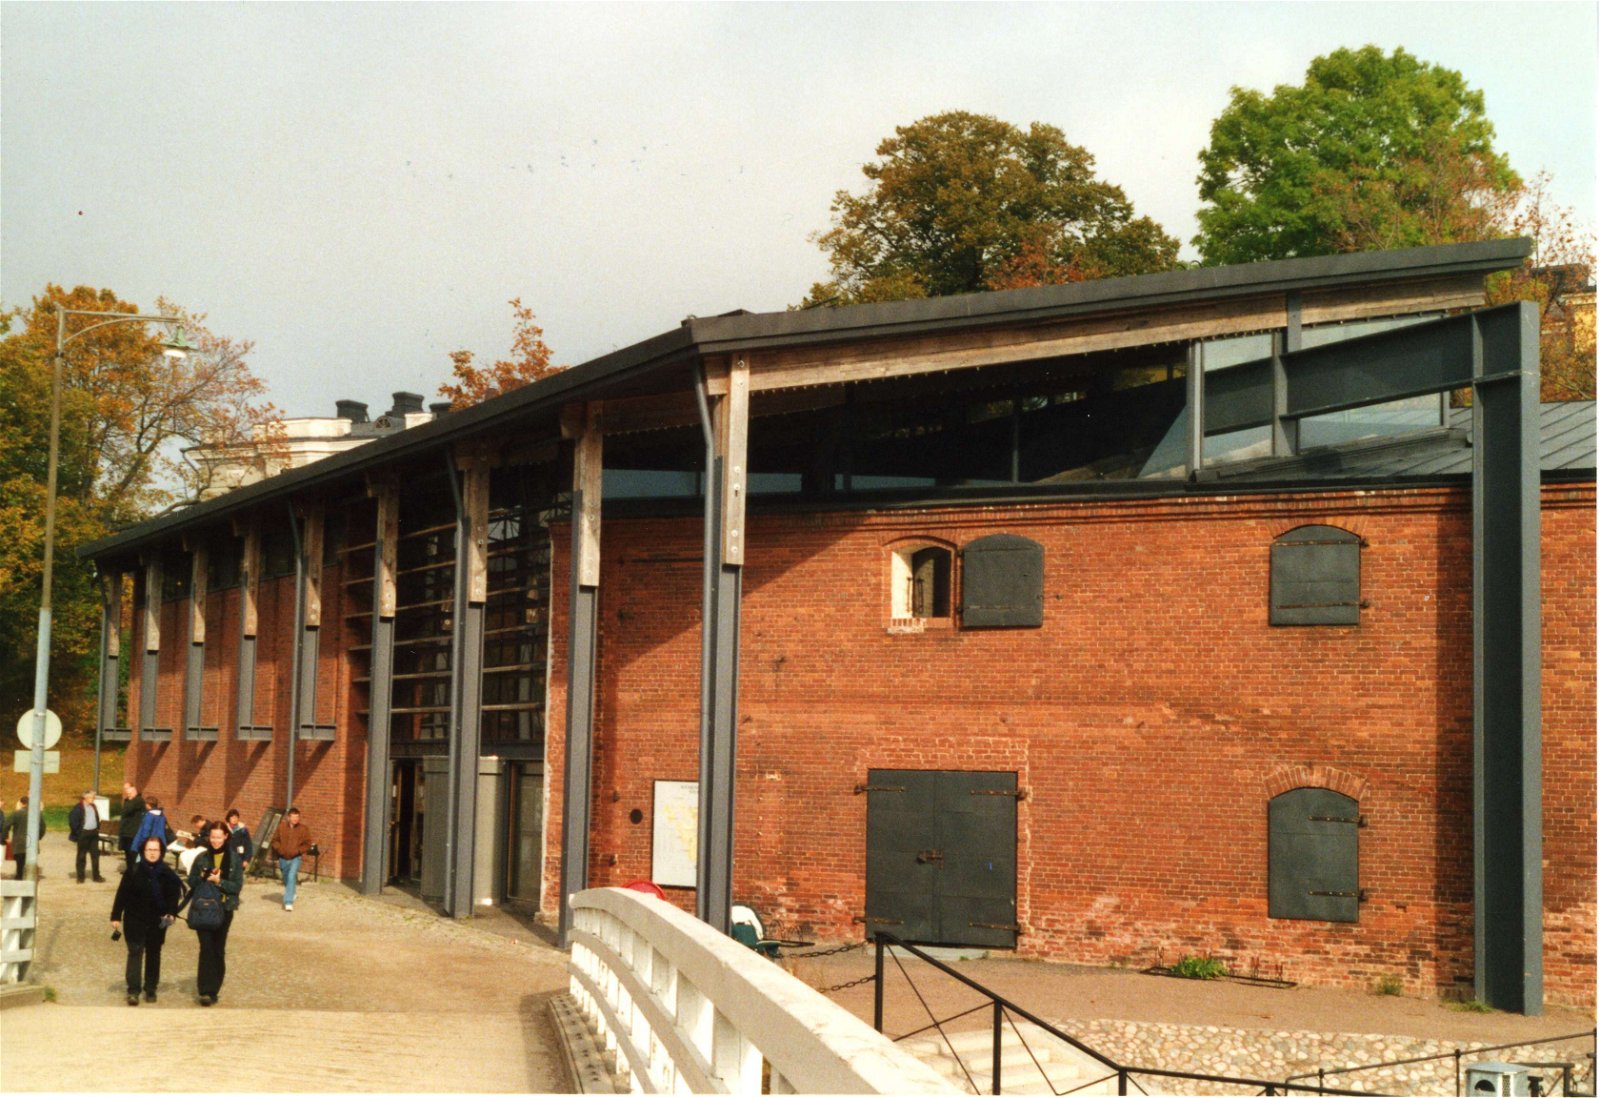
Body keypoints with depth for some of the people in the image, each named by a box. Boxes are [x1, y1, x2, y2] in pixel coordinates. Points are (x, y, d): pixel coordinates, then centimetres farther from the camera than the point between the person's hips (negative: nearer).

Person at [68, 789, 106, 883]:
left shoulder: (94, 807, 12)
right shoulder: (78, 808, -9)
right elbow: (72, 820, -13)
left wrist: (97, 828, 11)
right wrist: (76, 831, -13)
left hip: (93, 833, 6)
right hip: (83, 834, -6)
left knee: (95, 854, 6)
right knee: (81, 855, 2)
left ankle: (96, 876, 11)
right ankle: (80, 877, 7)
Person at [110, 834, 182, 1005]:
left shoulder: (167, 874, -1)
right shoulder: (133, 872, -6)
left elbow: (174, 895, 5)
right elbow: (121, 895, -3)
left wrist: (171, 913, -10)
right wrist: (116, 917, -5)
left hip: (158, 922, 2)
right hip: (135, 920, -2)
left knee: (153, 955, 11)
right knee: (135, 953, -9)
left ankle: (151, 989, 21)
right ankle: (133, 991, -10)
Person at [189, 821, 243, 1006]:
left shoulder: (234, 859, -1)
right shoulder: (202, 857, 3)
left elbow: (237, 886, -5)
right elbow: (191, 881, 5)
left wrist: (219, 881, -19)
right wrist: (204, 878, -15)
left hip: (224, 909, 0)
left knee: (218, 949, 8)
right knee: (206, 947, -10)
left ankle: (214, 989, 18)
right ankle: (205, 990, -13)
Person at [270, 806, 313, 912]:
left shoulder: (304, 829, -6)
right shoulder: (281, 827, -1)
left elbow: (307, 843, -3)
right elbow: (275, 840, 8)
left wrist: (298, 850, -16)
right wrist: (279, 849, -10)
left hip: (295, 858, -3)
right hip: (283, 858, 3)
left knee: (291, 877, -20)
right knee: (286, 879, 19)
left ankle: (289, 902, -20)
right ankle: (291, 894, 46)